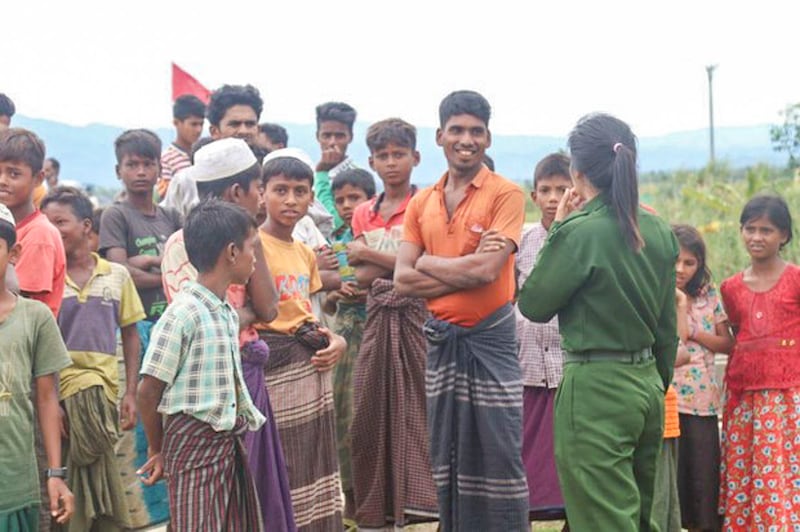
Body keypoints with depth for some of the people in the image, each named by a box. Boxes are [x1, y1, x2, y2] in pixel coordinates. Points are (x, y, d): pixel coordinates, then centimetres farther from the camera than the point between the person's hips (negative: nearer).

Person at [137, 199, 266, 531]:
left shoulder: (228, 314, 12)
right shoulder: (184, 314, -15)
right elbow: (148, 392, -11)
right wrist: (157, 450, 1)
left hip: (230, 440, 9)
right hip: (196, 442, -8)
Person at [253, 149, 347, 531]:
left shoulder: (305, 253, 14)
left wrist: (334, 339, 4)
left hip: (312, 365, 8)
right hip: (273, 366, -8)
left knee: (313, 462, 12)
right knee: (278, 469, -3)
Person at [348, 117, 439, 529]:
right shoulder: (364, 214, 12)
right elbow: (362, 276, 2)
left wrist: (368, 253, -6)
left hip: (418, 316, -5)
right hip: (379, 317, 5)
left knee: (417, 408, -7)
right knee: (372, 412, 6)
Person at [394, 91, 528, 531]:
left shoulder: (505, 195, -6)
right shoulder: (421, 203, 9)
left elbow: (487, 270, -18)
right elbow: (403, 281, 0)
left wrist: (429, 263, -4)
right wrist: (466, 268, -11)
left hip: (490, 339, -5)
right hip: (442, 341, 5)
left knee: (498, 458, -2)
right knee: (448, 459, 12)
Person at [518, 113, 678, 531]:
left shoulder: (580, 232, -17)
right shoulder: (659, 231, 4)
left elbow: (533, 305, -5)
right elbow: (667, 327, 11)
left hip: (596, 390, -7)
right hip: (647, 385, 7)